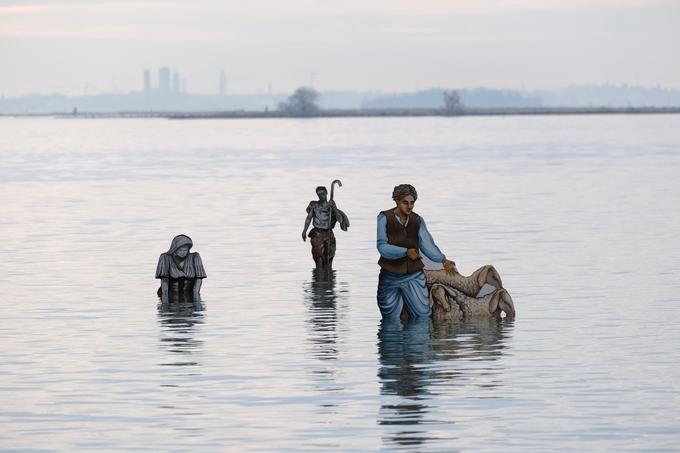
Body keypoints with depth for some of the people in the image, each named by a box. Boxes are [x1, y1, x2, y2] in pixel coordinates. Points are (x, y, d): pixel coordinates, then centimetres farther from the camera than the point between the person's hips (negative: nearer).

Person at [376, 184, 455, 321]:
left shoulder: (418, 221, 6)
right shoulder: (384, 218, -5)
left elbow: (427, 244, 0)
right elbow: (382, 246, -15)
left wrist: (443, 260, -15)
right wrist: (406, 252, -26)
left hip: (414, 275, 2)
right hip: (391, 276, -2)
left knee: (424, 316, -5)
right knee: (391, 321, 7)